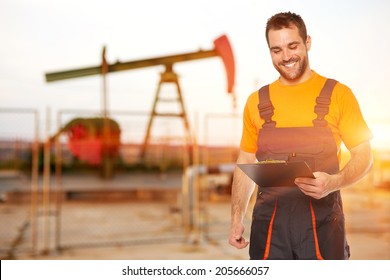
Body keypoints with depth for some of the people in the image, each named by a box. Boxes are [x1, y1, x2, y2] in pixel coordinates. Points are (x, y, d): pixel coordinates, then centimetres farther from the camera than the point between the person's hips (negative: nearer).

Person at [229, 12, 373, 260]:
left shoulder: (338, 94, 0)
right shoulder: (257, 101, 8)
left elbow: (364, 156, 0)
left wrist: (334, 182, -20)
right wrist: (237, 217, 6)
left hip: (321, 216, -2)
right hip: (270, 217, 2)